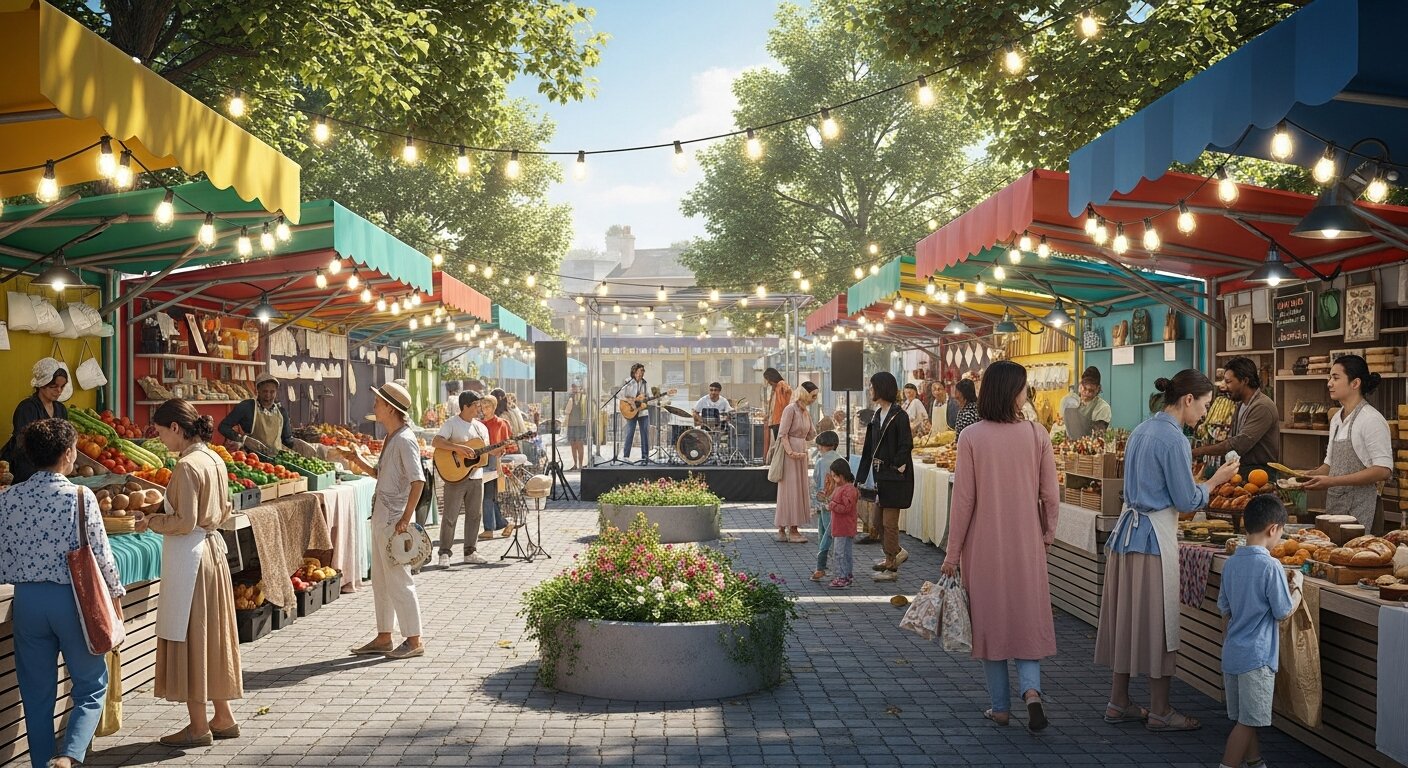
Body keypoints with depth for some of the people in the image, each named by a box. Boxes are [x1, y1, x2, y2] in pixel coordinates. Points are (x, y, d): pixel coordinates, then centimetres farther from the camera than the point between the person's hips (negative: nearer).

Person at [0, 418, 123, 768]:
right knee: (91, 685, 8)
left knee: (37, 692, 14)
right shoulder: (80, 496, -12)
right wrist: (115, 593, 6)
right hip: (71, 598, -4)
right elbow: (100, 552, -8)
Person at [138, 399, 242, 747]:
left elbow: (184, 522, -19)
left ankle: (198, 727, 9)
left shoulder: (187, 466, -18)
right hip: (213, 548, 9)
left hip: (189, 556, -9)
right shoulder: (214, 460, 8)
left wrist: (152, 522, -5)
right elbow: (223, 511, 16)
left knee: (188, 637, 1)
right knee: (211, 634, 15)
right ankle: (223, 717, 23)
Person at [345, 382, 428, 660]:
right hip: (381, 517, 10)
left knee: (398, 580, -3)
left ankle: (414, 640, 6)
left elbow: (418, 480, -22)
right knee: (380, 580, 15)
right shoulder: (390, 438, 13)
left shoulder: (404, 440, -16)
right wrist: (358, 461, 12)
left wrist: (406, 518, -23)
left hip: (395, 519, -10)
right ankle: (383, 638, 24)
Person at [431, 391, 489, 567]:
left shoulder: (481, 427, 13)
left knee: (475, 515, 9)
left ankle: (470, 552, 18)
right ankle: (445, 553, 5)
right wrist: (460, 448, -27)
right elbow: (436, 442, -19)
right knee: (450, 516, -3)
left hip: (476, 476, 6)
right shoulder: (452, 423, -6)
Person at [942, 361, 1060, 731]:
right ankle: (1031, 689, -4)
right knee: (1028, 616, 15)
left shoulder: (972, 437, -11)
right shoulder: (1037, 434, -7)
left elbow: (964, 499, -9)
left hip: (984, 544, -1)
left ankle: (1000, 707, 18)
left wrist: (953, 552, -1)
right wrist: (1048, 534, 15)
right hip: (1027, 543, 1)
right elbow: (1050, 494, -3)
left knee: (990, 618, 11)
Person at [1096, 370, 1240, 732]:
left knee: (1127, 617, 13)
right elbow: (1187, 501, -12)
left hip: (1127, 527, 9)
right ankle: (1159, 711, 12)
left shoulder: (1141, 431, 12)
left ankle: (1118, 702, 21)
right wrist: (1216, 480, 3)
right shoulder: (1174, 439, -15)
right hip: (1154, 536, -9)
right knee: (1156, 621, 1)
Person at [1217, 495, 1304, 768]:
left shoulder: (1230, 563, 4)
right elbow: (1284, 612, -11)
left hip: (1231, 653, 7)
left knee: (1245, 718, 18)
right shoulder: (1271, 566, -18)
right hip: (1257, 656, -7)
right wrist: (1297, 586, 5)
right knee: (1247, 721, 0)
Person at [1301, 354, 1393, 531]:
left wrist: (1333, 481, -21)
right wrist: (1307, 476, 1)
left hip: (1359, 509, -7)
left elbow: (1383, 470, -17)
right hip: (1333, 503, 7)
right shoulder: (1336, 419, 12)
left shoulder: (1371, 419, -12)